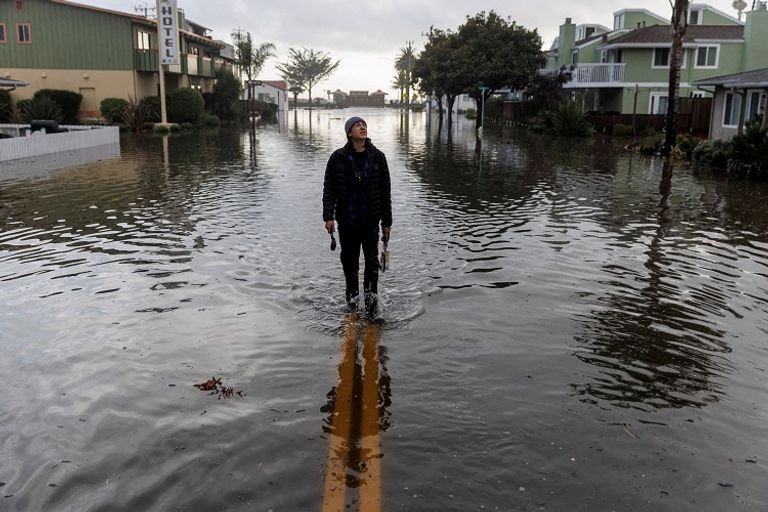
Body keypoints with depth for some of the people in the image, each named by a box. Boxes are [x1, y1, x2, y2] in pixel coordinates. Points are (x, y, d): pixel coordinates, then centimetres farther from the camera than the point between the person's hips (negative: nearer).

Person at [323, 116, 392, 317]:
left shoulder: (378, 157, 2)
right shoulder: (338, 158, -1)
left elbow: (385, 191, 5)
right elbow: (329, 189, -1)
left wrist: (387, 222, 5)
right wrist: (328, 216, -12)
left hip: (371, 220, 0)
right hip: (346, 221, 0)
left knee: (372, 261, -7)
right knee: (349, 262, 11)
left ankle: (371, 297, 6)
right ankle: (352, 297, 30)